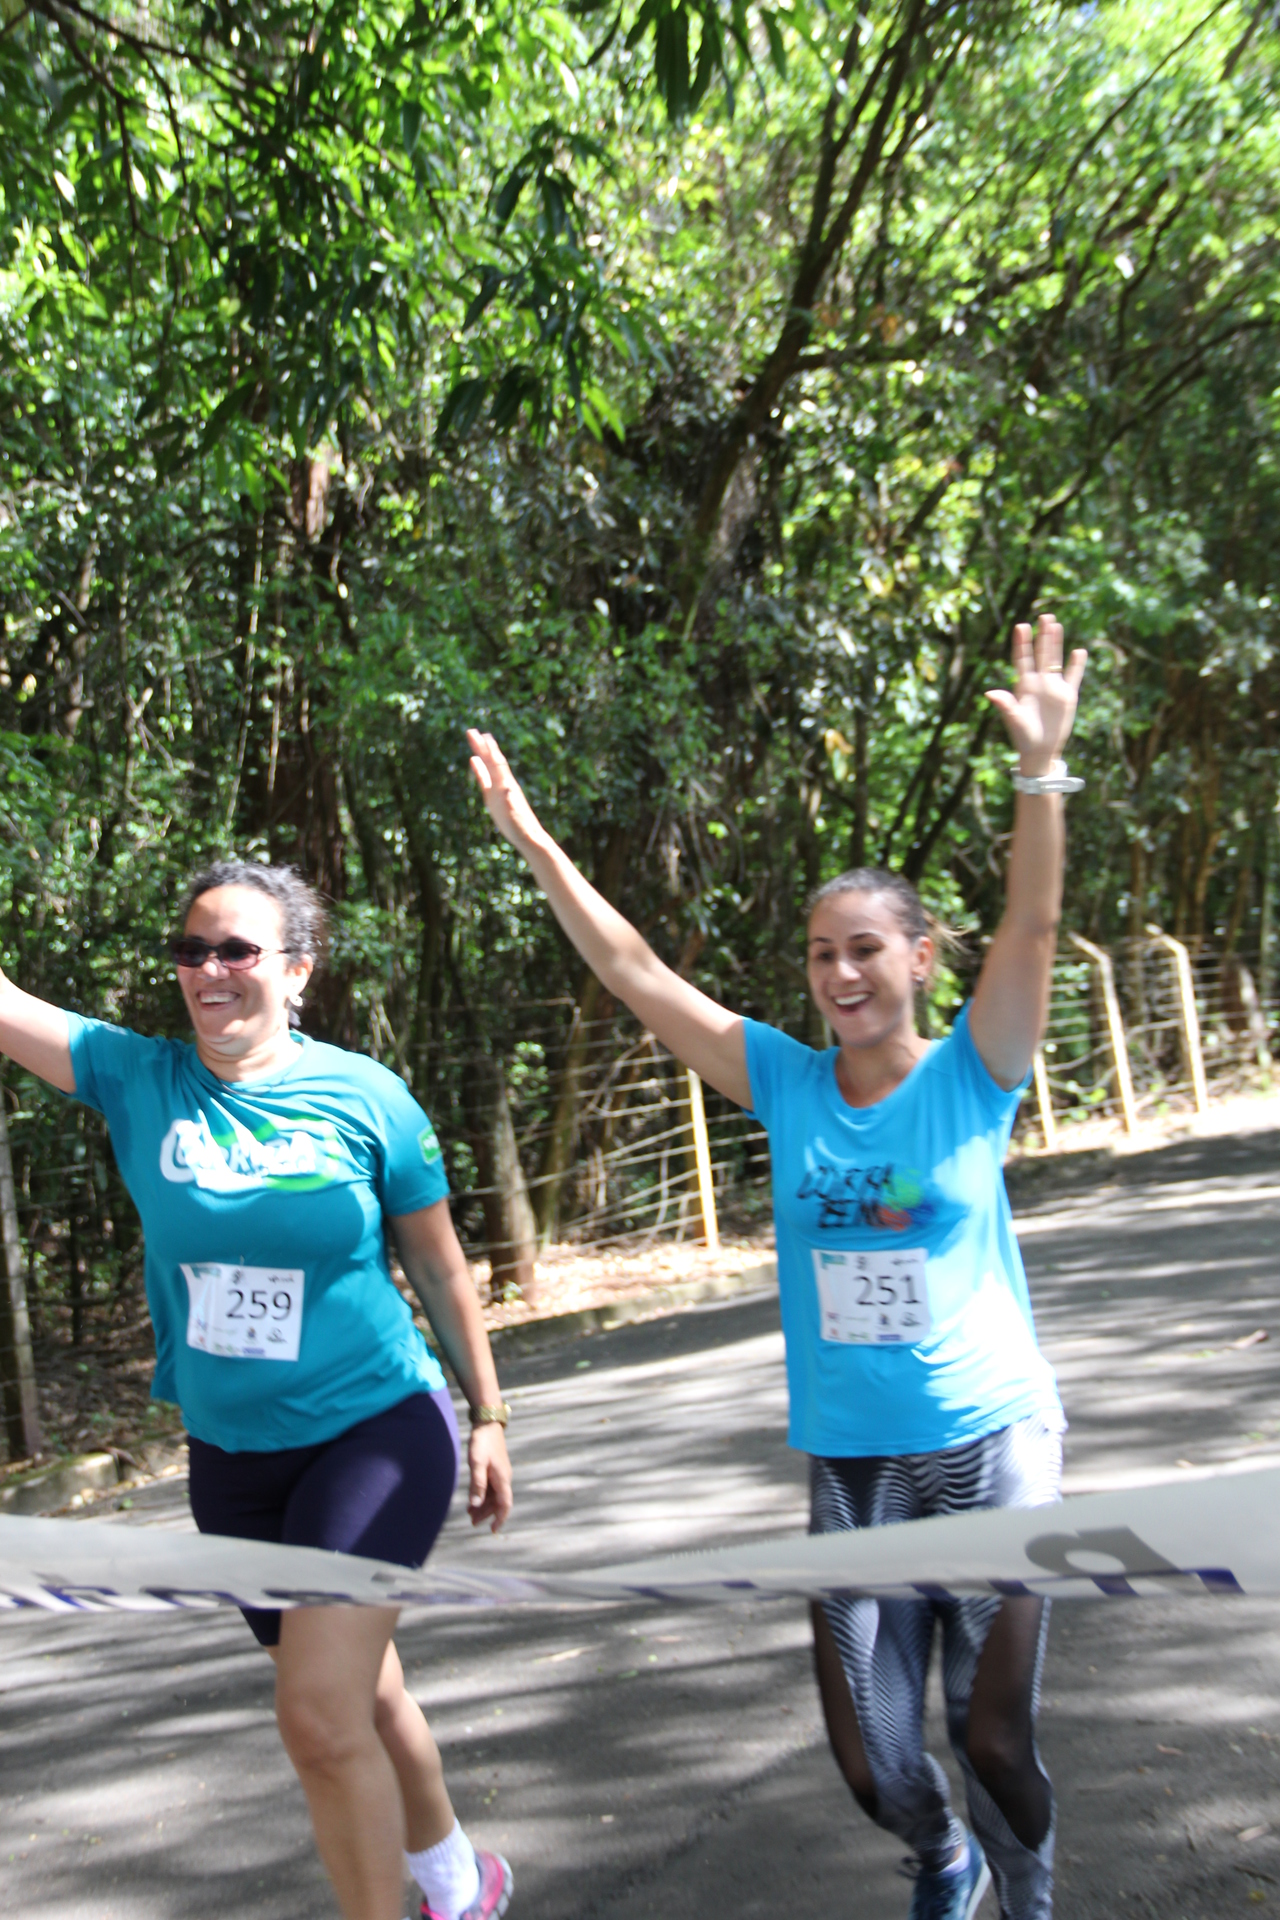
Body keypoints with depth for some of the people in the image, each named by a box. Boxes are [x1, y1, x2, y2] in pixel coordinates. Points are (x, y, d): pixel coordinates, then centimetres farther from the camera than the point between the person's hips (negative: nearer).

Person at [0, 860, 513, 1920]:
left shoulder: (365, 1097, -11)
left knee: (320, 1713, -16)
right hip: (231, 1455, 4)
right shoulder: (136, 1078, -6)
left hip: (377, 1433, -4)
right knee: (364, 1696, 19)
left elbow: (440, 1266, -1)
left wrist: (489, 1416, 4)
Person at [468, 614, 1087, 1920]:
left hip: (991, 1444, -2)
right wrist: (536, 846, -9)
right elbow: (637, 978, -4)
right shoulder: (786, 1083, -1)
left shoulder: (970, 1077, -7)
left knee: (992, 1732, 4)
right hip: (848, 1458, 3)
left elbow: (1031, 931, -21)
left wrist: (1040, 773, -35)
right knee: (872, 1756, 9)